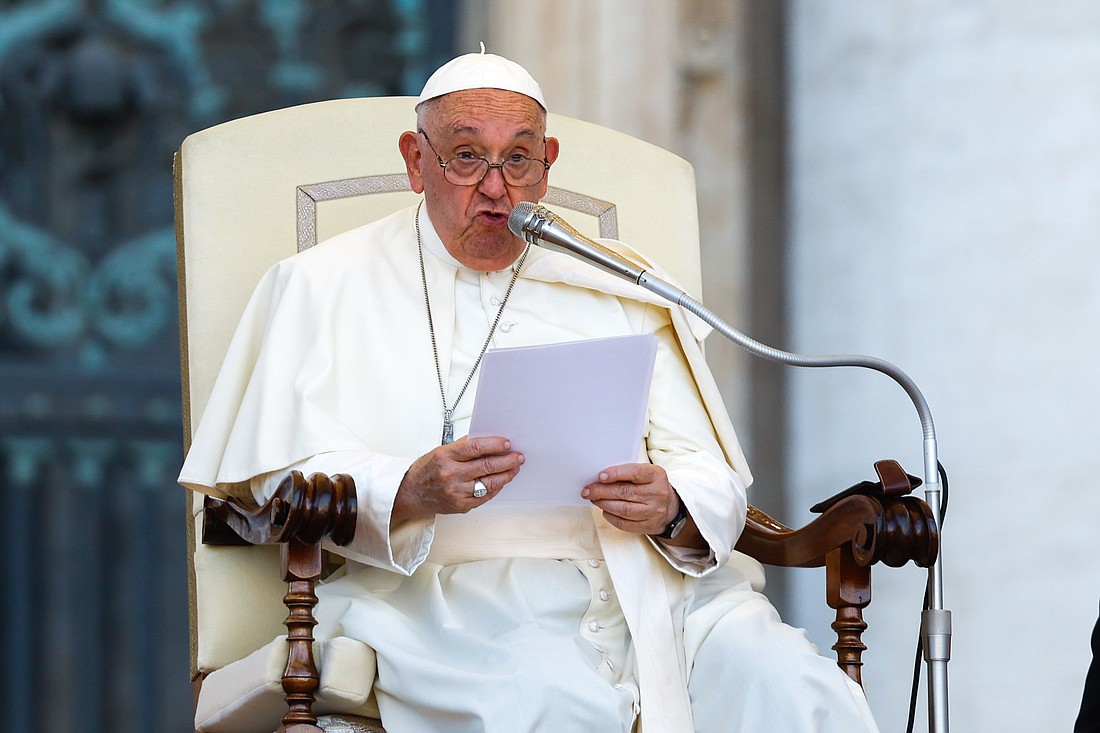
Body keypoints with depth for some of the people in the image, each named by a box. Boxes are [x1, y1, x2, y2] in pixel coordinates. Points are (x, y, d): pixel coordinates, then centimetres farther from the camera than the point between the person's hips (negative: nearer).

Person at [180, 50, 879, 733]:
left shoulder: (615, 290, 20)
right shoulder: (328, 285, 13)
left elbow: (715, 480, 14)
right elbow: (285, 473, 0)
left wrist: (671, 509, -12)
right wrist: (410, 492, -20)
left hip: (642, 578, 3)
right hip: (443, 587, -3)